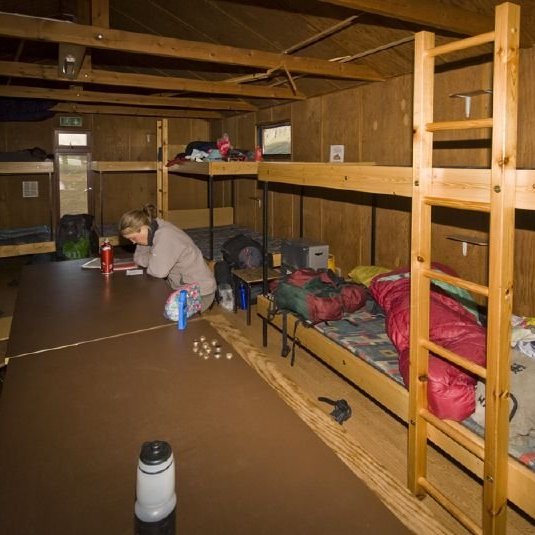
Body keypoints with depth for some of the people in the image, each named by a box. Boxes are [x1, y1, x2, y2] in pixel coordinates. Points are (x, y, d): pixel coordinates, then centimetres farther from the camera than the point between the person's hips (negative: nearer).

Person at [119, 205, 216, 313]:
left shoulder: (165, 236, -25)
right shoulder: (153, 231, 1)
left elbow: (158, 271, -25)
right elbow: (138, 258, 6)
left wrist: (148, 261, -5)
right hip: (181, 287, 9)